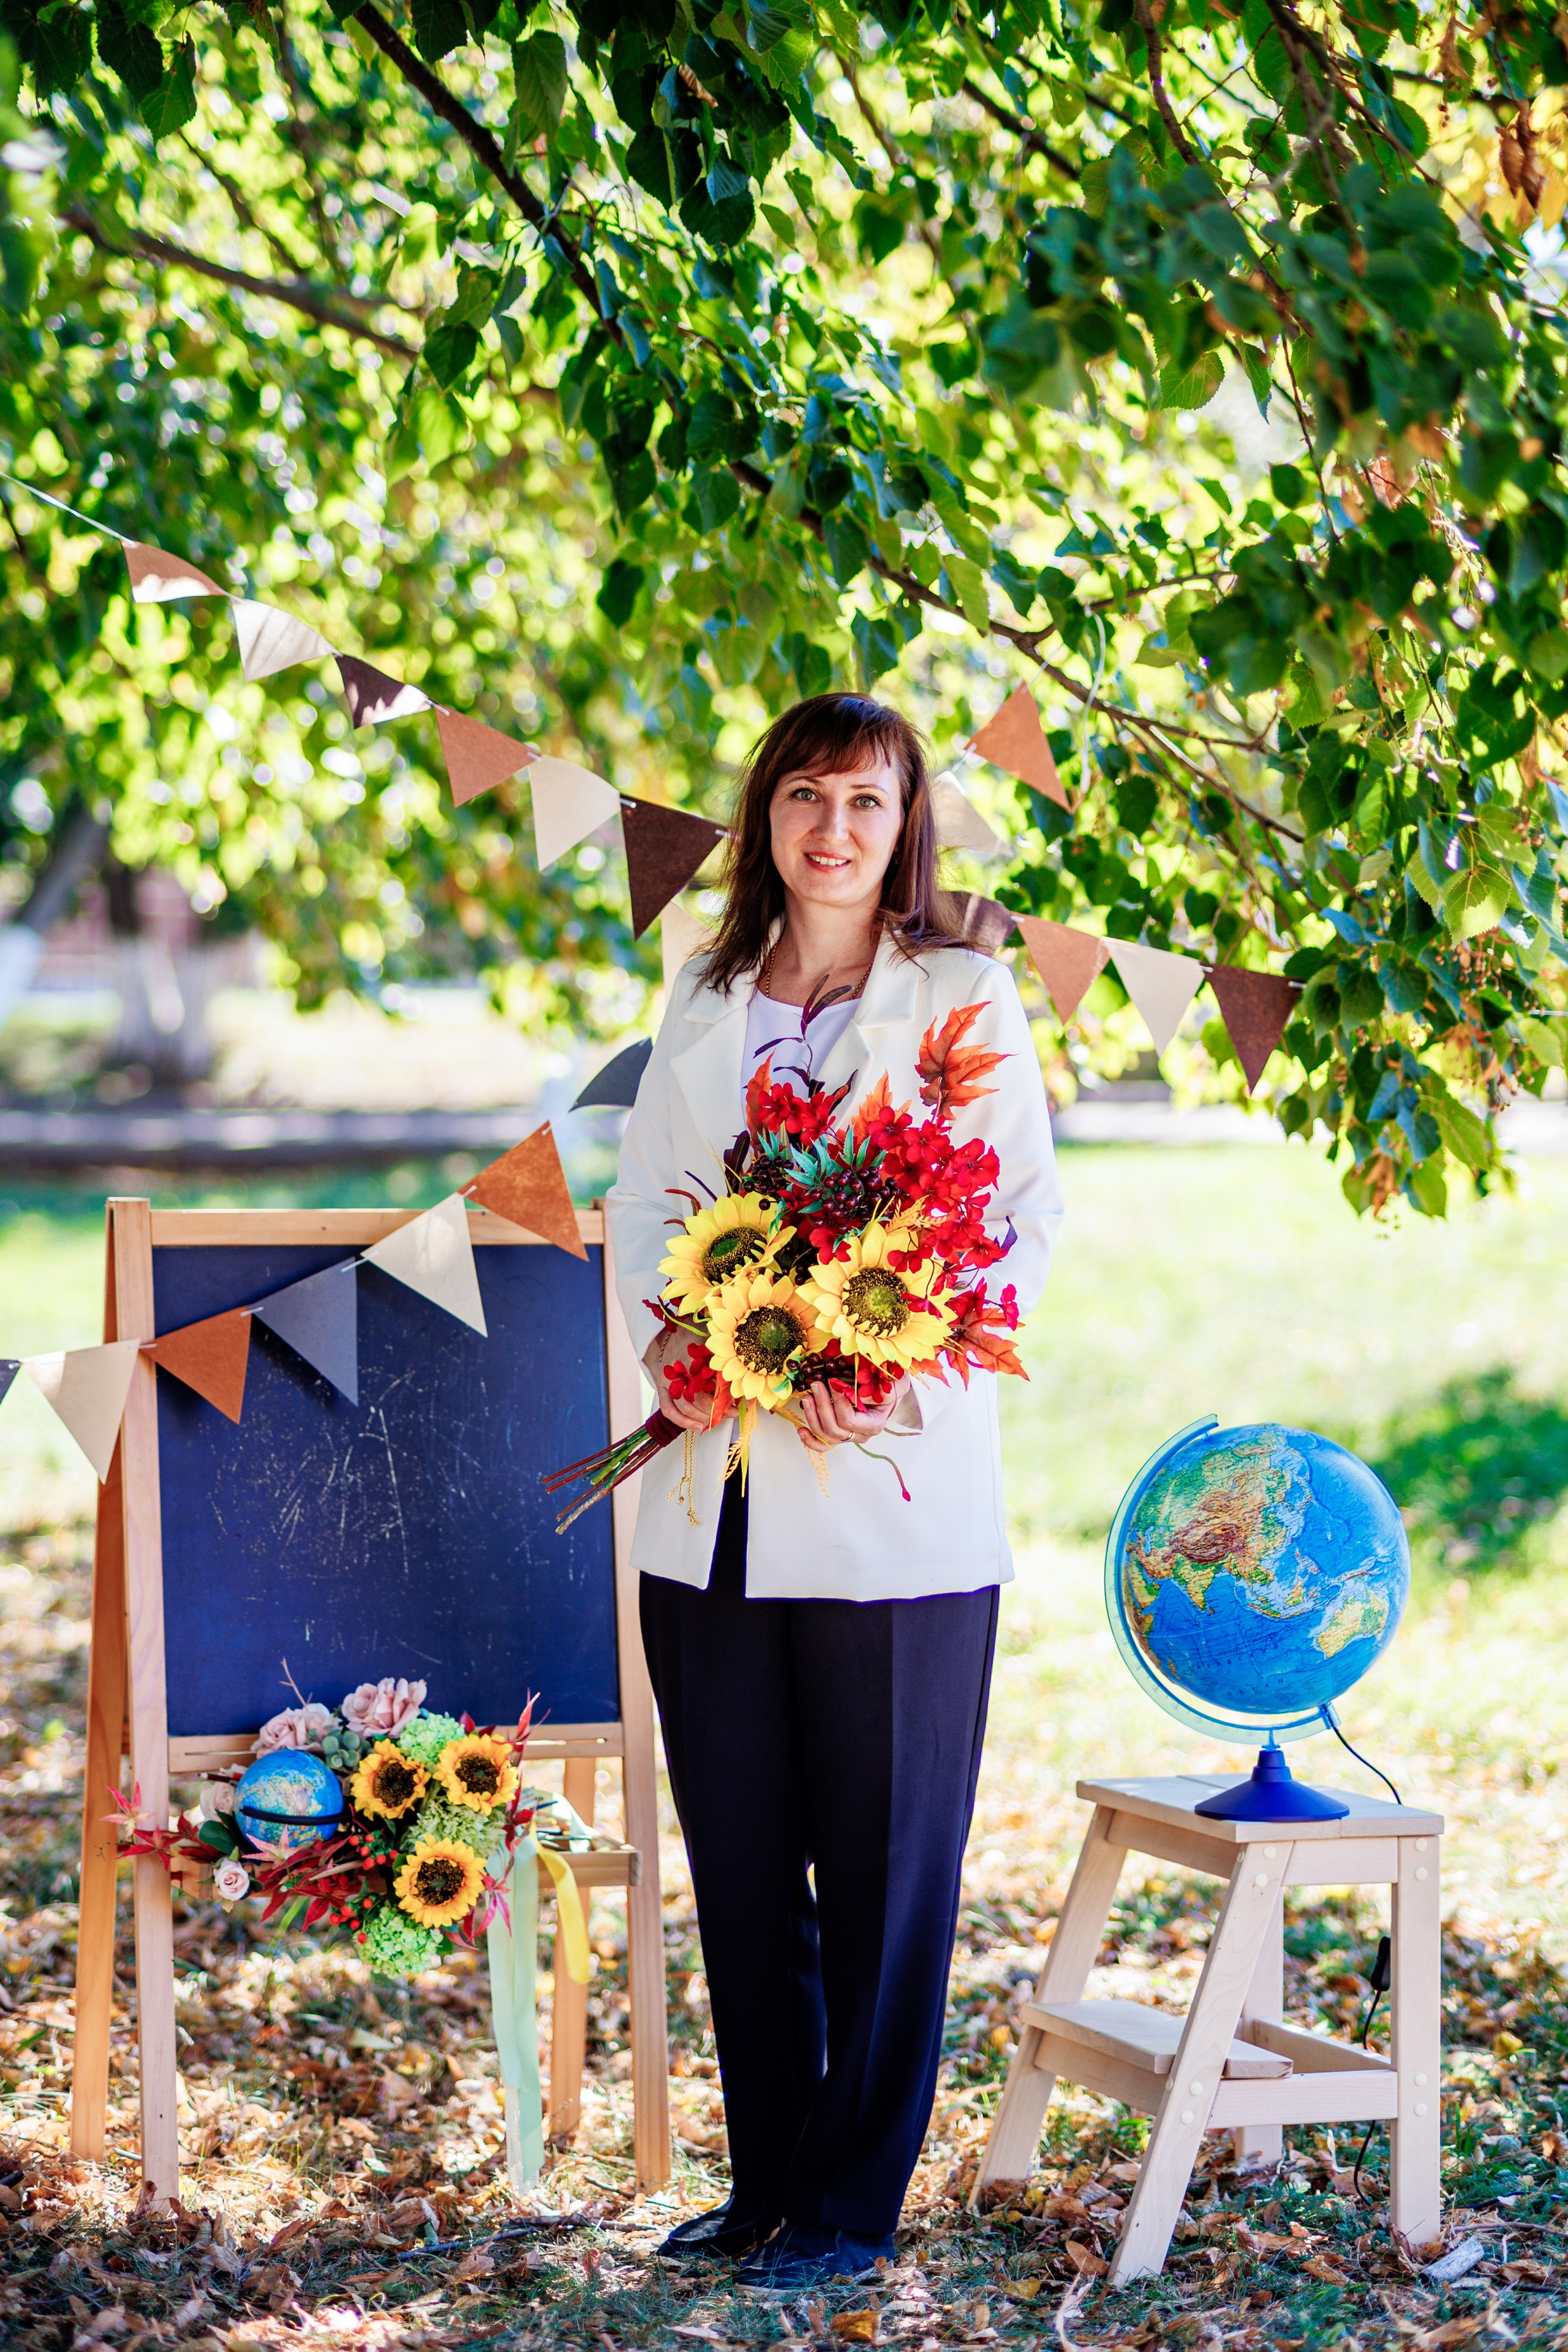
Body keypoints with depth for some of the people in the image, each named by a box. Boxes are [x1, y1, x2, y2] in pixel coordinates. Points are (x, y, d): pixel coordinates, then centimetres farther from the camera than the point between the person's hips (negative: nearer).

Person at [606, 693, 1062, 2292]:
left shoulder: (963, 999, 2)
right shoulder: (702, 1004, 15)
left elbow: (1027, 1218, -2)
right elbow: (641, 1205, 14)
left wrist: (907, 1373, -16)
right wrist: (665, 1349, -6)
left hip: (893, 1493, -4)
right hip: (713, 1500, 4)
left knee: (883, 1860, 1)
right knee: (737, 1857, 10)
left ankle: (856, 2201, 13)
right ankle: (767, 2177, 23)